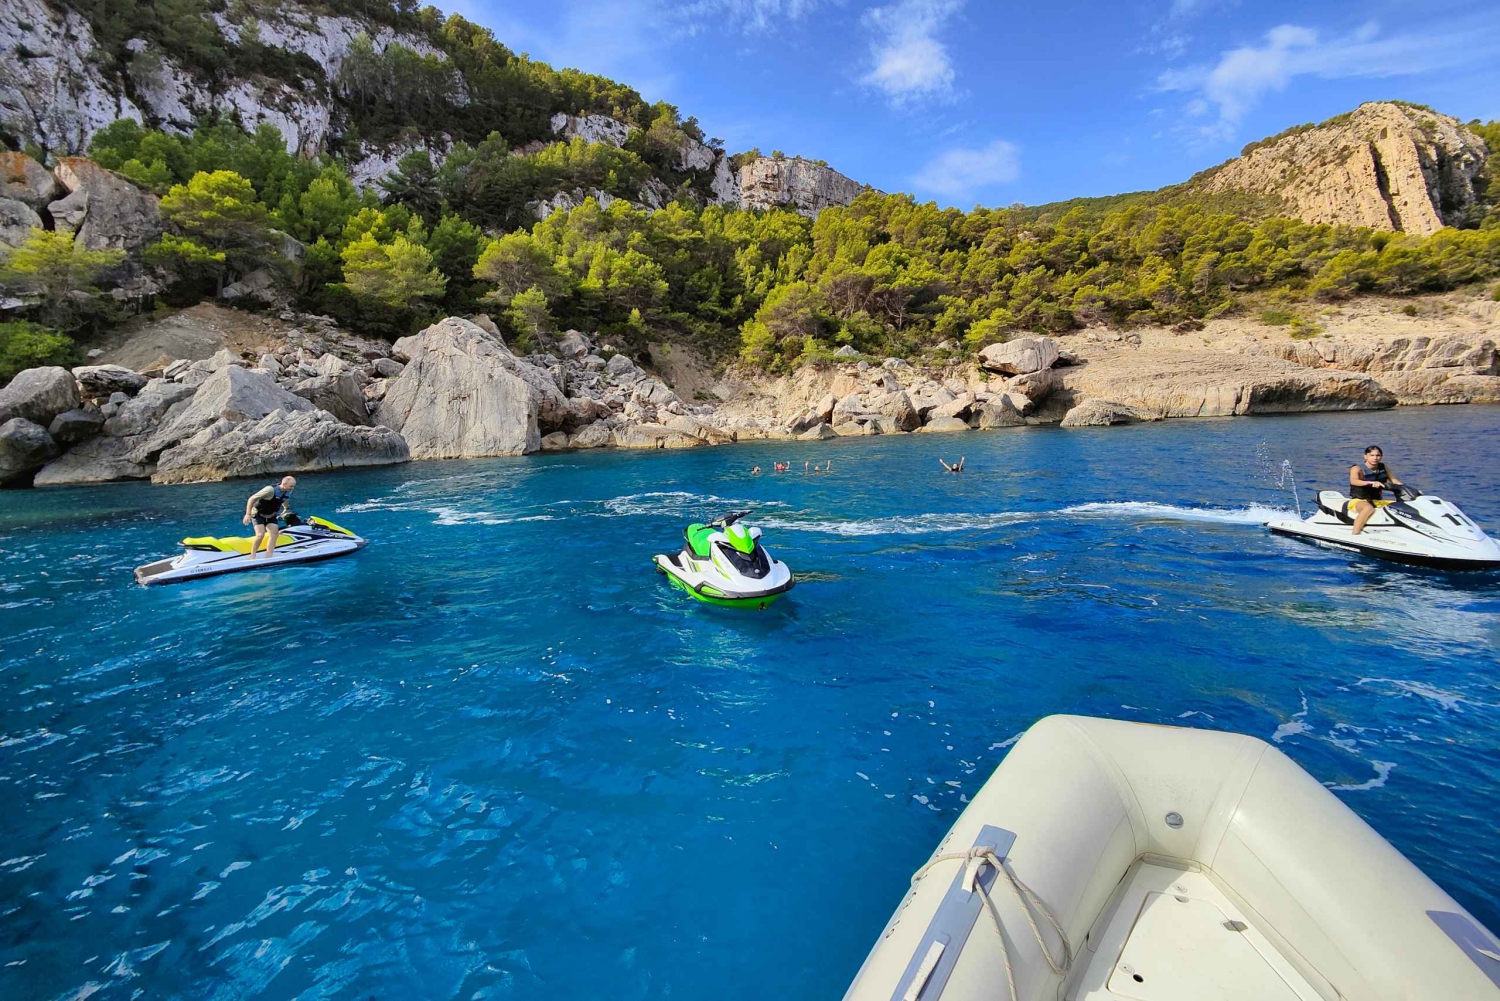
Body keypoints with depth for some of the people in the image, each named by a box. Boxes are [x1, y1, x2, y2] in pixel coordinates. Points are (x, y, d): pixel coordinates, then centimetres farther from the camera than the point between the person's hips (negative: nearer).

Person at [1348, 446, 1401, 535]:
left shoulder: (1382, 467, 10)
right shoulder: (1357, 469, -10)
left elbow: (1393, 480, 13)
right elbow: (1353, 481, -30)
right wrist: (1371, 483, -46)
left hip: (1376, 501, 7)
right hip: (1358, 501, -7)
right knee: (1369, 508, -39)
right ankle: (1354, 536, -45)